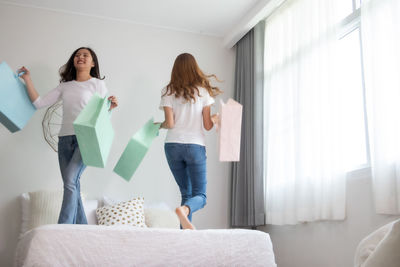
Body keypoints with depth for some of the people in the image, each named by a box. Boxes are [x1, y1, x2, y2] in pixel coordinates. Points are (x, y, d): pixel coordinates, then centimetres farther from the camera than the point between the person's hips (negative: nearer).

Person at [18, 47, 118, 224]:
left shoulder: (97, 84, 6)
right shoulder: (65, 86, 17)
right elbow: (39, 103, 13)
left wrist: (110, 107, -17)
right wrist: (27, 79, 9)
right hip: (65, 139, 5)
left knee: (70, 180, -20)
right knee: (73, 186, 3)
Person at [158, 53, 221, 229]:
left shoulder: (168, 91, 3)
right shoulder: (203, 91, 1)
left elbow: (170, 123, -5)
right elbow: (207, 126, 0)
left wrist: (160, 125, 15)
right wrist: (215, 119, 20)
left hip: (172, 146, 2)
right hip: (195, 146, -2)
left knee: (186, 192, 14)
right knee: (200, 195, 3)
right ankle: (184, 210, -30)